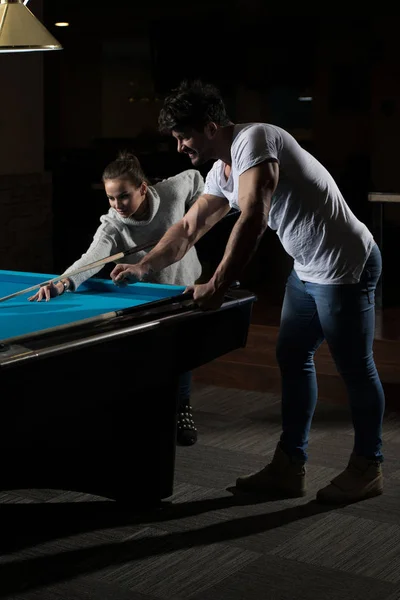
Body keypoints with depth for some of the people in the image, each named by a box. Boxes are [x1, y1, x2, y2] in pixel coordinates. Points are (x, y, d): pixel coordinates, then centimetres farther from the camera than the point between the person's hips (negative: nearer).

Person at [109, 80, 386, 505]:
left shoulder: (253, 140, -21)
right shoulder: (221, 172, 9)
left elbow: (252, 220, -30)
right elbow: (188, 229, 19)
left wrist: (216, 286, -28)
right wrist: (142, 268, 17)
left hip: (344, 266, -10)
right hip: (308, 270, 10)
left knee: (354, 367, 2)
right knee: (292, 358, 11)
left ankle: (367, 469, 17)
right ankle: (289, 466, 18)